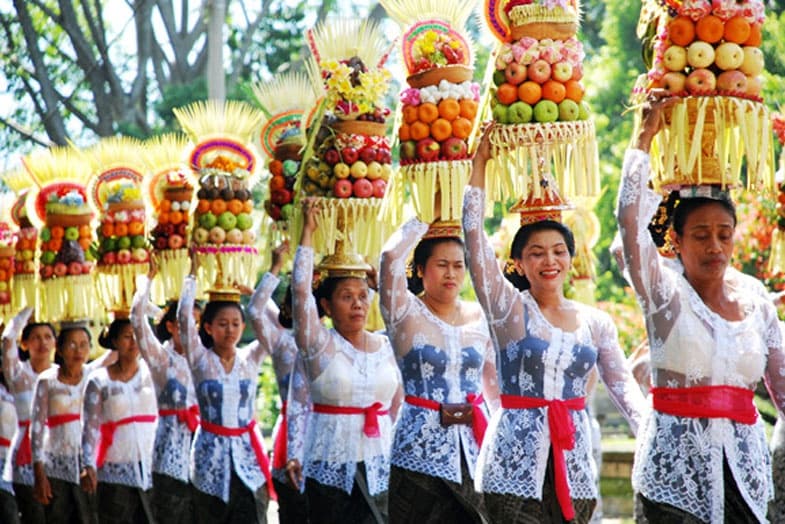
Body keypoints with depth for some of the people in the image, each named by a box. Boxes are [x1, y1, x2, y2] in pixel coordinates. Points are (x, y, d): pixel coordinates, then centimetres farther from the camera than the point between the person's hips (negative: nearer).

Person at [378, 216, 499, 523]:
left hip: (473, 449, 4)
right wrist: (425, 219, -7)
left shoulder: (479, 318, 10)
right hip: (421, 451, -4)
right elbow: (391, 256, -19)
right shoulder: (406, 313, -2)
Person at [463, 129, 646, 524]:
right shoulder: (508, 309, -1)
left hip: (573, 460, 4)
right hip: (515, 461, -4)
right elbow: (473, 236, -9)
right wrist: (480, 161, -11)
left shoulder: (595, 323, 9)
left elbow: (625, 388, 8)